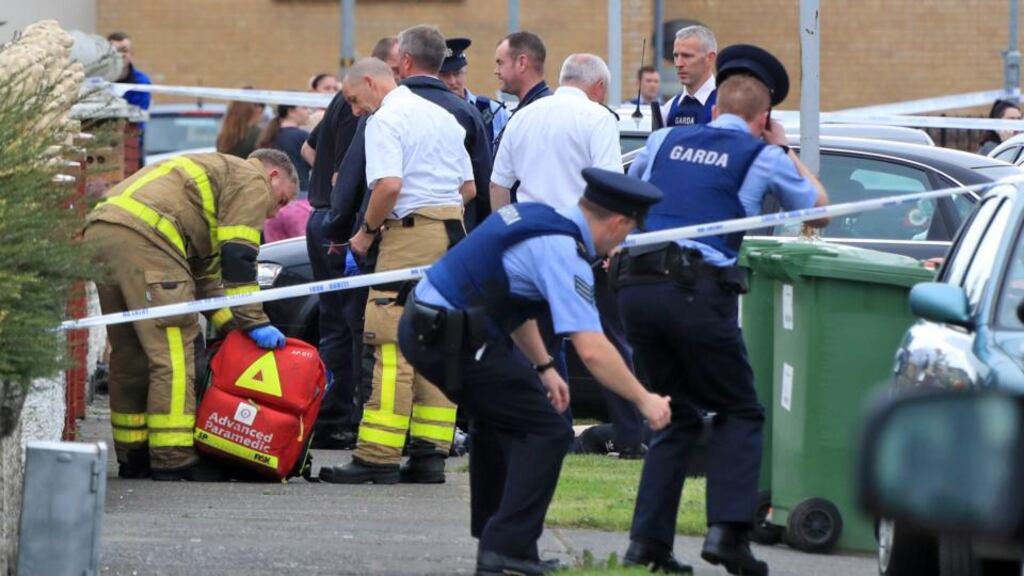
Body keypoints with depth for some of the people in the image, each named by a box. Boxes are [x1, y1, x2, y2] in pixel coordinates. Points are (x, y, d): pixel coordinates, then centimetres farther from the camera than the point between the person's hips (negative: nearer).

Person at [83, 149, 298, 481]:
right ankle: (174, 460, -9)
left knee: (130, 352, 16)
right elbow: (237, 257, -3)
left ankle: (133, 457, 20)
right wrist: (254, 323, -1)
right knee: (174, 351, -7)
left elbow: (204, 270, 33)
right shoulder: (252, 182, 10)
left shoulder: (216, 171, 37)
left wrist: (233, 326, 25)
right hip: (141, 234, -10)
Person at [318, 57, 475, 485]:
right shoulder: (443, 117, 21)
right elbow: (469, 188, 23)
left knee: (392, 349, -9)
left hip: (411, 232, -9)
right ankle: (430, 454, 7)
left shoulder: (386, 120, -6)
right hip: (453, 231, 9)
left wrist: (368, 230, -7)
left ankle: (378, 458, -11)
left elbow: (389, 185, -20)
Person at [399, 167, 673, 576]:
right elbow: (591, 350, -20)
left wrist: (543, 367, 26)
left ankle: (494, 540, 34)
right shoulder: (564, 254, -15)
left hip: (422, 324, 10)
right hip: (454, 339, -10)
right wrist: (644, 400, -9)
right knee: (546, 432, -3)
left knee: (501, 417, 29)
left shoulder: (538, 217, 13)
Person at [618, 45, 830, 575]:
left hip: (636, 286, 5)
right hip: (698, 292, -5)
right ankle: (727, 529, -8)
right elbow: (819, 212, 21)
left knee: (676, 416, 18)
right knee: (739, 414, 10)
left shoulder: (665, 141, 18)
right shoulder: (763, 157, 6)